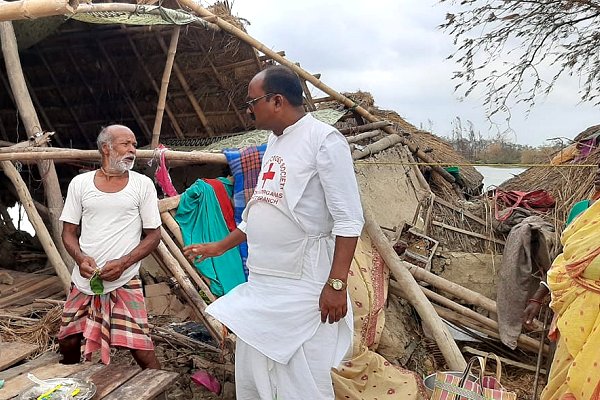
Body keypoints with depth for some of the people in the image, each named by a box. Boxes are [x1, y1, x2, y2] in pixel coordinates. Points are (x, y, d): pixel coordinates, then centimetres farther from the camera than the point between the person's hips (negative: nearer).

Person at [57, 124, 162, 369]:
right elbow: (69, 232, 8)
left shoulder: (143, 185, -1)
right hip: (83, 281, 3)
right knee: (67, 343, 16)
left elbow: (153, 235, 0)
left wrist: (123, 263, -15)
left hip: (125, 283, -3)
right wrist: (80, 258, -13)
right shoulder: (80, 183, 4)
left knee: (142, 351, -9)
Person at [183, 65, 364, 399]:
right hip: (260, 284, 9)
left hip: (301, 287, -8)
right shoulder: (274, 142, 15)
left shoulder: (324, 140, -11)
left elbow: (349, 220, -16)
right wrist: (219, 247, 27)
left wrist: (336, 284, -20)